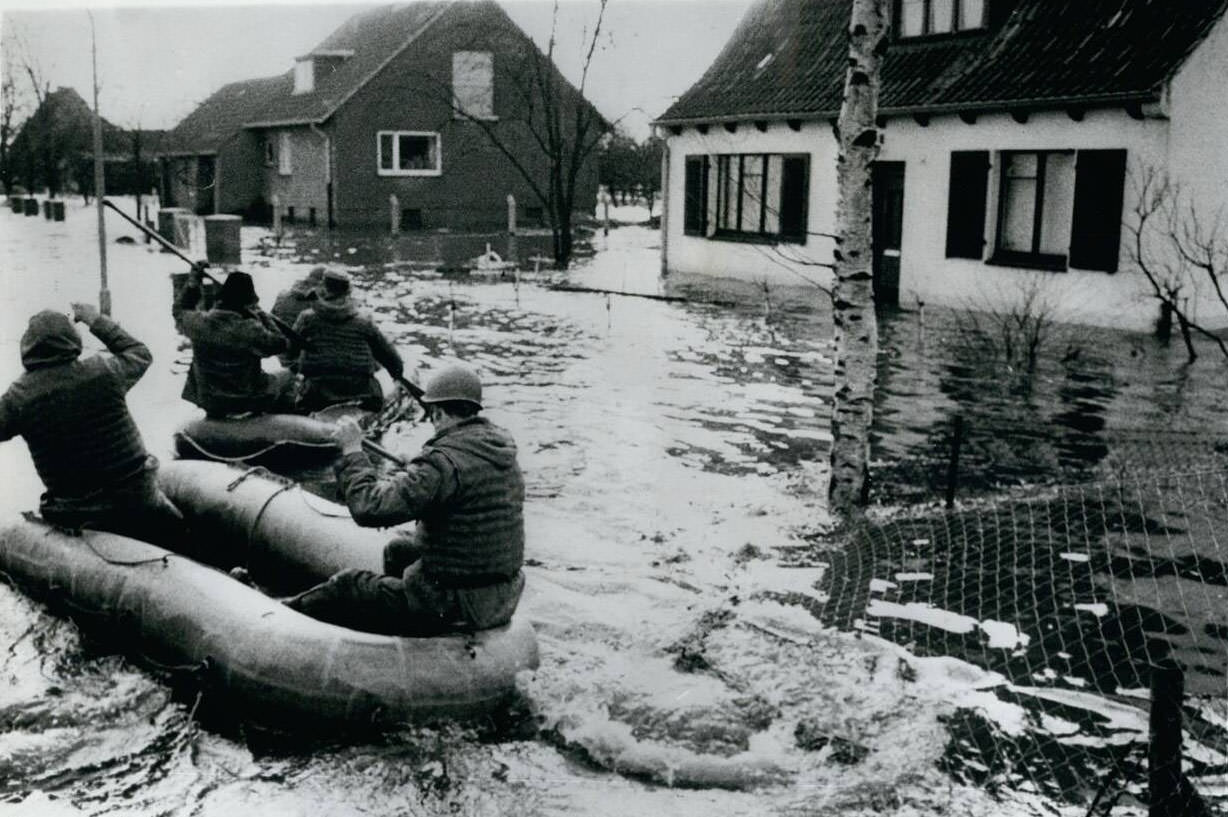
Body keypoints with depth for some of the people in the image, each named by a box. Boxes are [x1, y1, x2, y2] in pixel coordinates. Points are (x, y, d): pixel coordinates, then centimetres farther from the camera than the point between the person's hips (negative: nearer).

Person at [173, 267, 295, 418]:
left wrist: (193, 280, 13)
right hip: (248, 404, -3)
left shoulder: (200, 323, -17)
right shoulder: (251, 330, -30)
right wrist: (262, 316, -8)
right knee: (287, 377, 24)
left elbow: (180, 311, 6)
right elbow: (281, 343, -15)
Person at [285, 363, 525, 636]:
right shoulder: (499, 447, 3)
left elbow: (370, 508, -26)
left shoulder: (445, 461, -24)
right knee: (397, 551, 31)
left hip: (457, 606, -8)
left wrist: (352, 451, -13)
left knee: (347, 587, 12)